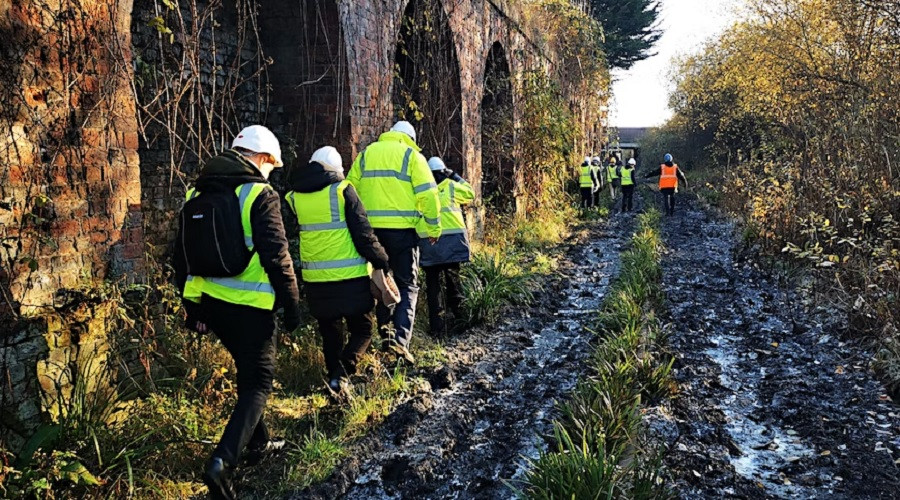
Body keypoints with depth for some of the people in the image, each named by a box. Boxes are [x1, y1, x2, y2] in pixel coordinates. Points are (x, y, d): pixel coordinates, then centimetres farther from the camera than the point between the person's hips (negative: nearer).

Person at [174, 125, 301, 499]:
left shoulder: (197, 194, 10)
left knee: (248, 370, 24)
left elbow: (183, 257, 14)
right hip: (248, 304, -7)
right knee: (258, 381, 2)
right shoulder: (260, 195, -12)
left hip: (209, 301, 7)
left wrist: (193, 307, 21)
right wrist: (292, 305, -6)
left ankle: (259, 444, 35)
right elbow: (277, 258, -16)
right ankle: (223, 461, -13)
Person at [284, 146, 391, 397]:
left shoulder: (293, 196, 6)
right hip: (350, 277, -4)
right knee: (362, 329, 10)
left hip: (315, 280, 4)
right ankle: (342, 373, -10)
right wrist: (381, 261, 0)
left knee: (330, 333, 19)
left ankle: (335, 374, 18)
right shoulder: (342, 189, -7)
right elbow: (363, 232, -9)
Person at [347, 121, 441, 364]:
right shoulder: (411, 155, 0)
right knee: (407, 285, 4)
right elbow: (428, 194, -7)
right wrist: (434, 227, 2)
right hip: (402, 228, -3)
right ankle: (400, 338, -11)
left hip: (370, 229, 4)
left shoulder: (365, 154, 12)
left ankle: (386, 332, 20)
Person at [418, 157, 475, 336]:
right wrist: (456, 177, 23)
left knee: (432, 283, 6)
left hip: (427, 241, 1)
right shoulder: (450, 186, 2)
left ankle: (437, 325, 3)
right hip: (451, 240, -1)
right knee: (453, 280, 12)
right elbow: (470, 194, 17)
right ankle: (458, 320, 17)